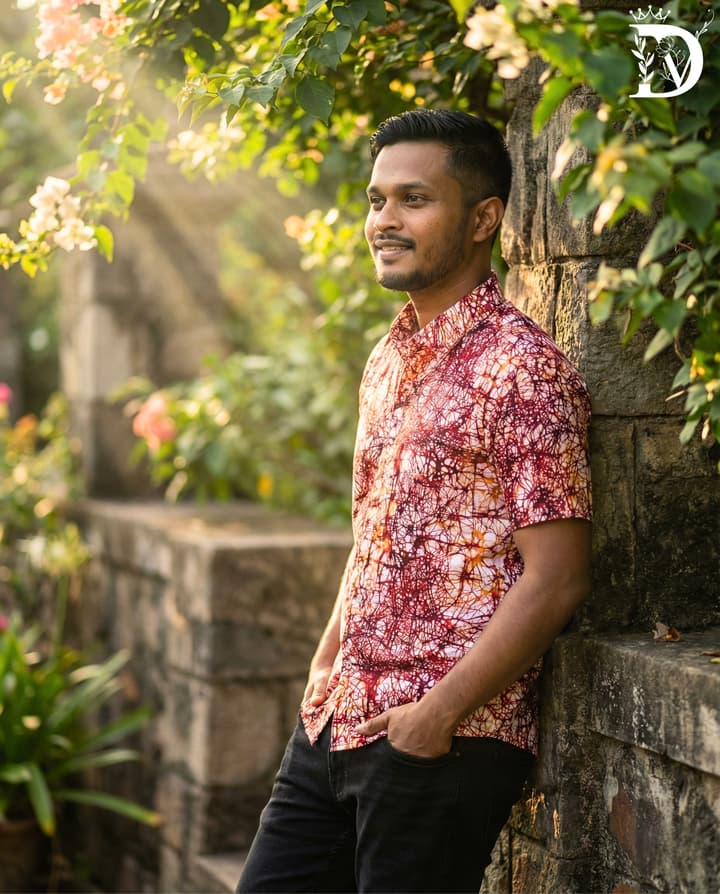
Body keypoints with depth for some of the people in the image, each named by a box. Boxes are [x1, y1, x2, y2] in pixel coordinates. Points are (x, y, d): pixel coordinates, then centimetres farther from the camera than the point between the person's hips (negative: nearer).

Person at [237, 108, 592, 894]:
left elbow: (555, 579, -16)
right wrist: (327, 666, 12)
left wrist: (440, 711, -18)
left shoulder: (522, 367, -12)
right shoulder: (387, 361, 13)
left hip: (447, 739, -8)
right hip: (337, 722, 8)